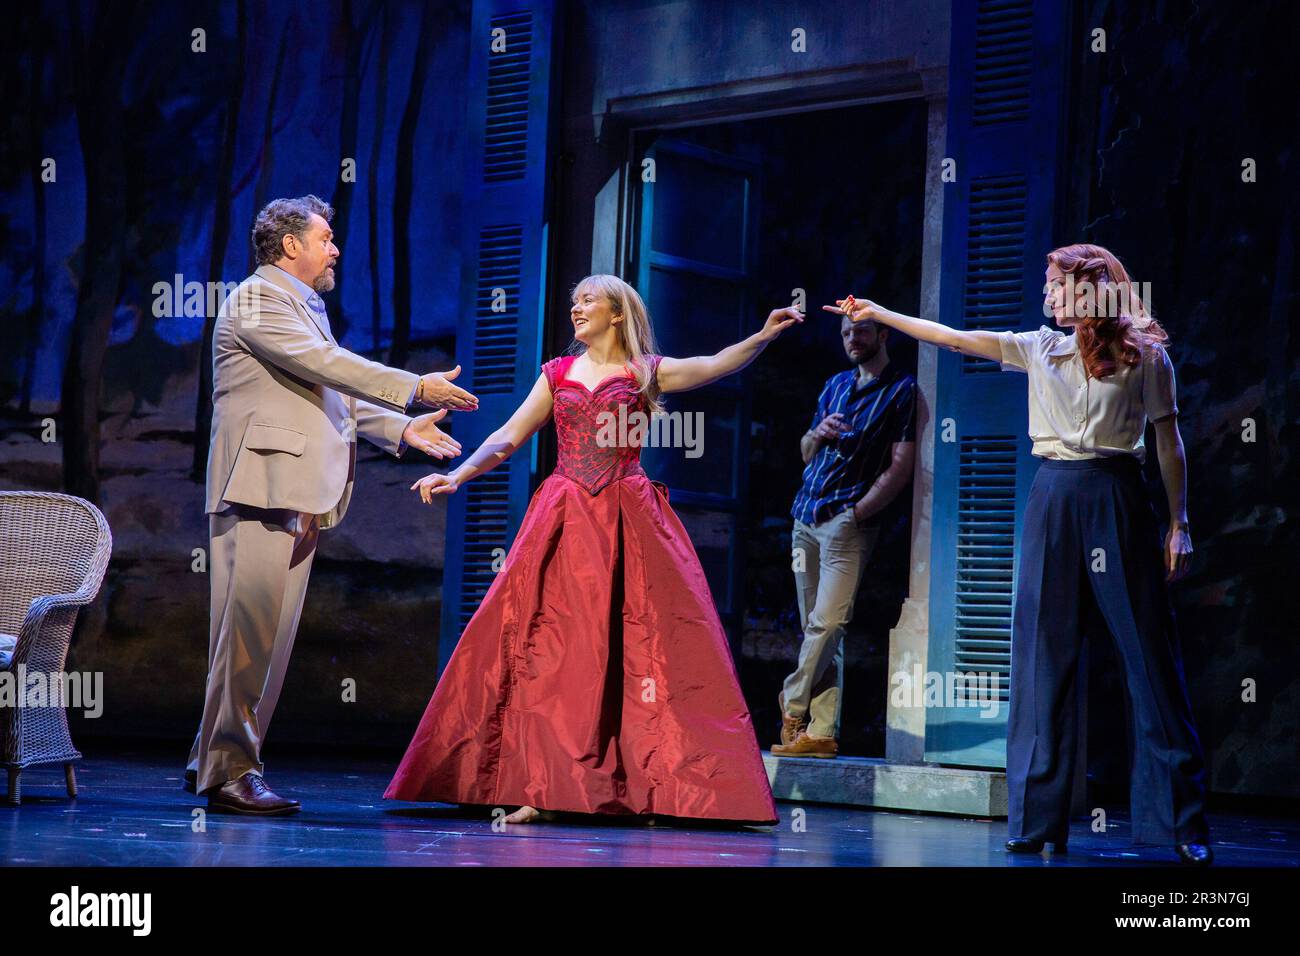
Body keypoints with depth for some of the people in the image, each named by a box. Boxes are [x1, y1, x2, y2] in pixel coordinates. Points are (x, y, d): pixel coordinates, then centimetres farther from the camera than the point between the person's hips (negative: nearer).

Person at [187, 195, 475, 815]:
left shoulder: (303, 308, 26)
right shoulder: (258, 298, -4)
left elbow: (334, 397, 29)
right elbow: (325, 364, -15)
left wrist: (402, 428, 18)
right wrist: (415, 388, -13)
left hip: (298, 496, 10)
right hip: (261, 488, -10)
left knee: (269, 633, 8)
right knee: (251, 627, -11)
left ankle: (211, 760, 14)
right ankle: (230, 772, -9)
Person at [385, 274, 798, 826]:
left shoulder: (646, 372, 8)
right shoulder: (557, 375, 15)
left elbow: (716, 366, -6)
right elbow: (508, 438, 14)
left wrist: (764, 335, -22)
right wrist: (455, 477, 2)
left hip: (630, 523, -2)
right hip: (567, 522, 2)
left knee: (643, 646, -7)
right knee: (548, 644, -4)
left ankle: (657, 787, -4)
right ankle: (538, 787, -2)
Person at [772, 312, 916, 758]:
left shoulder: (901, 390, 0)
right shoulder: (836, 384, 19)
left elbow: (900, 466, -7)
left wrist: (856, 513, -13)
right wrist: (817, 434, 0)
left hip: (848, 521, -6)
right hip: (806, 519, 6)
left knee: (826, 623, -16)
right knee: (816, 628, 2)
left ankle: (792, 706, -2)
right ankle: (821, 732, 0)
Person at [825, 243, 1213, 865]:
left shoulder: (1145, 356, 1)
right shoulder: (1039, 348, 11)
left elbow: (1169, 444, 3)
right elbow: (957, 339, 14)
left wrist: (1178, 524, -1)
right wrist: (880, 315, 15)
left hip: (1118, 500, -4)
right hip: (1053, 499, 4)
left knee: (1149, 652, -5)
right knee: (1043, 652, 1)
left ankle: (1182, 822, -2)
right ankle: (1039, 817, 5)